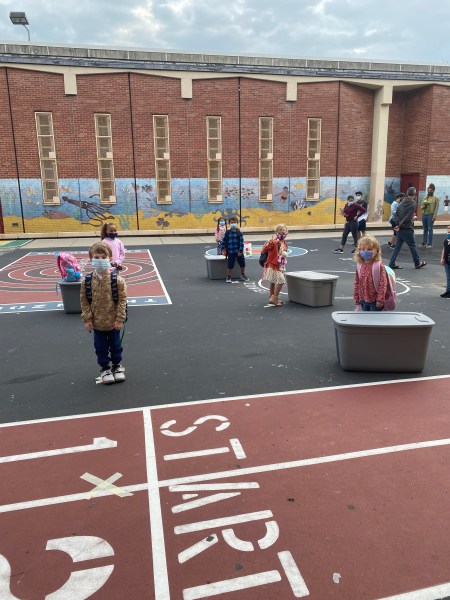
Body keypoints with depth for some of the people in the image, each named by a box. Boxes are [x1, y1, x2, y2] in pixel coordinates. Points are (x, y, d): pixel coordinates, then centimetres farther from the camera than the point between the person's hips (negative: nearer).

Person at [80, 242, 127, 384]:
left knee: (115, 345, 16)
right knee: (101, 347, 14)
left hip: (113, 322, -1)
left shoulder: (117, 280, -15)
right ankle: (104, 368, 32)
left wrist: (119, 319, -12)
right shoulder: (87, 281, -10)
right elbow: (84, 301, -3)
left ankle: (117, 365, 37)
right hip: (97, 323, 1)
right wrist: (87, 319, -6)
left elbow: (122, 300, -11)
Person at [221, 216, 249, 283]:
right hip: (230, 252, 0)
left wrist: (241, 251, -13)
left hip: (239, 252, 1)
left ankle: (242, 275, 31)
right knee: (230, 265, -1)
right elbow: (223, 241, 4)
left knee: (242, 264, 9)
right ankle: (228, 277, 15)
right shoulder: (227, 232, 0)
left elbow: (241, 242, -8)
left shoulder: (239, 232, -4)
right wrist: (223, 249, -3)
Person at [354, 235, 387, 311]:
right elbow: (357, 282, 10)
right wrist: (356, 297, 10)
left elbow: (383, 284, -16)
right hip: (363, 299, 6)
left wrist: (380, 299, -17)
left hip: (375, 300, -6)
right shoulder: (360, 266, 2)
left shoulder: (379, 266, -15)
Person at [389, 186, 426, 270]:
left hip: (399, 228, 7)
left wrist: (398, 224, 1)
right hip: (407, 229, -7)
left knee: (397, 246, 9)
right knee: (412, 245, 6)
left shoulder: (401, 203, 10)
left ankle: (392, 263, 6)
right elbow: (408, 217, -19)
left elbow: (397, 215, 8)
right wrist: (400, 225, -14)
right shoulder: (412, 204, -13)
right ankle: (417, 263, 19)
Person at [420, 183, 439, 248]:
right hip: (424, 215, 5)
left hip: (430, 215, -5)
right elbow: (421, 207, 17)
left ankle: (430, 243, 0)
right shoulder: (425, 198, 14)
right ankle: (424, 242, 15)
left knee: (430, 229, -4)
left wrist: (434, 216, -16)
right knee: (425, 229, 9)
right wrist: (422, 206, -8)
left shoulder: (436, 198, -1)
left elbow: (436, 208, -7)